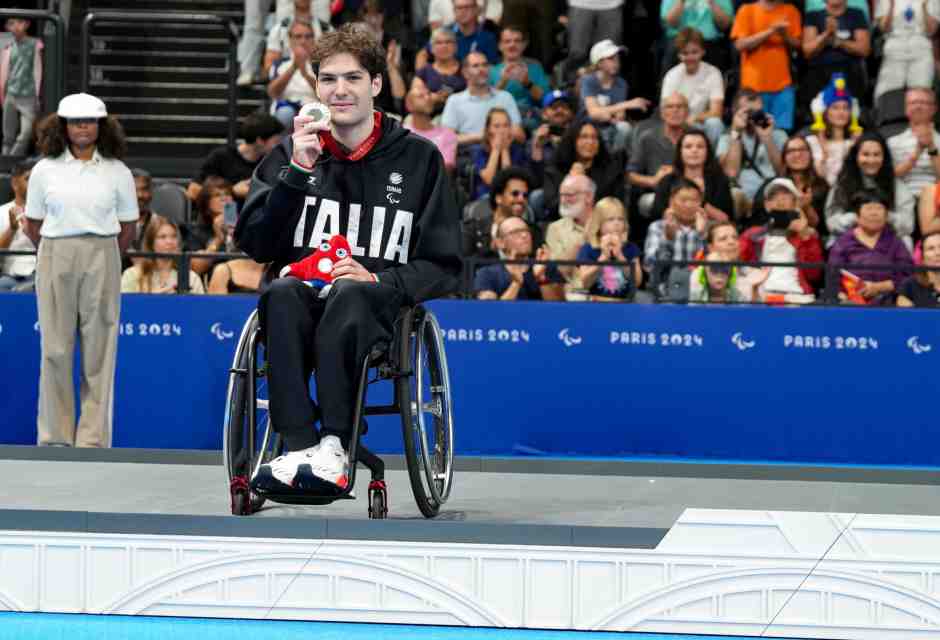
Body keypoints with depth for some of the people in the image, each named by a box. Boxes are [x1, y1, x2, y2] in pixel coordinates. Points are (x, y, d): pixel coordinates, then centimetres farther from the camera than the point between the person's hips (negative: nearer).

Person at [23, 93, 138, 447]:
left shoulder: (117, 172, 6)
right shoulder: (45, 170, 6)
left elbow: (127, 226, 10)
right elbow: (33, 224, 11)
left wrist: (104, 257, 7)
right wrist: (57, 255, 8)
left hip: (101, 261, 0)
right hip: (56, 258, 0)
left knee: (99, 349, -1)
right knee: (55, 348, -1)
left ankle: (93, 438, 2)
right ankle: (55, 435, 5)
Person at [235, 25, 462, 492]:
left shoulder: (417, 158, 9)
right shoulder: (292, 152, 14)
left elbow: (442, 267, 8)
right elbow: (254, 244, 4)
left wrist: (377, 280, -11)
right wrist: (298, 171, -7)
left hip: (376, 306, -1)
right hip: (304, 301, 2)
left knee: (349, 294, -37)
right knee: (283, 293, -34)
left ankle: (334, 447, -46)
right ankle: (299, 448, -46)